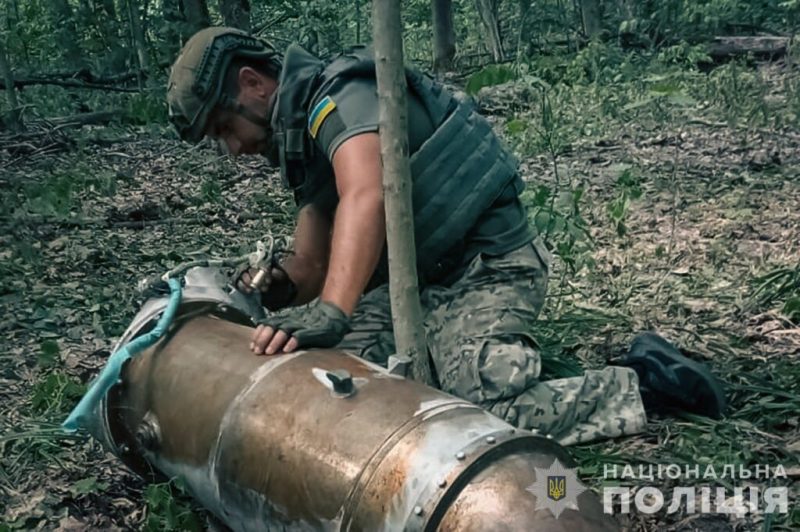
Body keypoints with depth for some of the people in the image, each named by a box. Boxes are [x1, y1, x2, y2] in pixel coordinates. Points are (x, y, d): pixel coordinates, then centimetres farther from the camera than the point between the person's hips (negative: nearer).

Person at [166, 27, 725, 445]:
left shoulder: (339, 95, -13)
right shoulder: (303, 137, 17)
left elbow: (366, 197, -35)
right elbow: (314, 265, 16)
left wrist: (330, 311, -46)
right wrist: (281, 287, -6)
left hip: (486, 267, -9)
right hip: (416, 278, 9)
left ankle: (642, 382, -3)